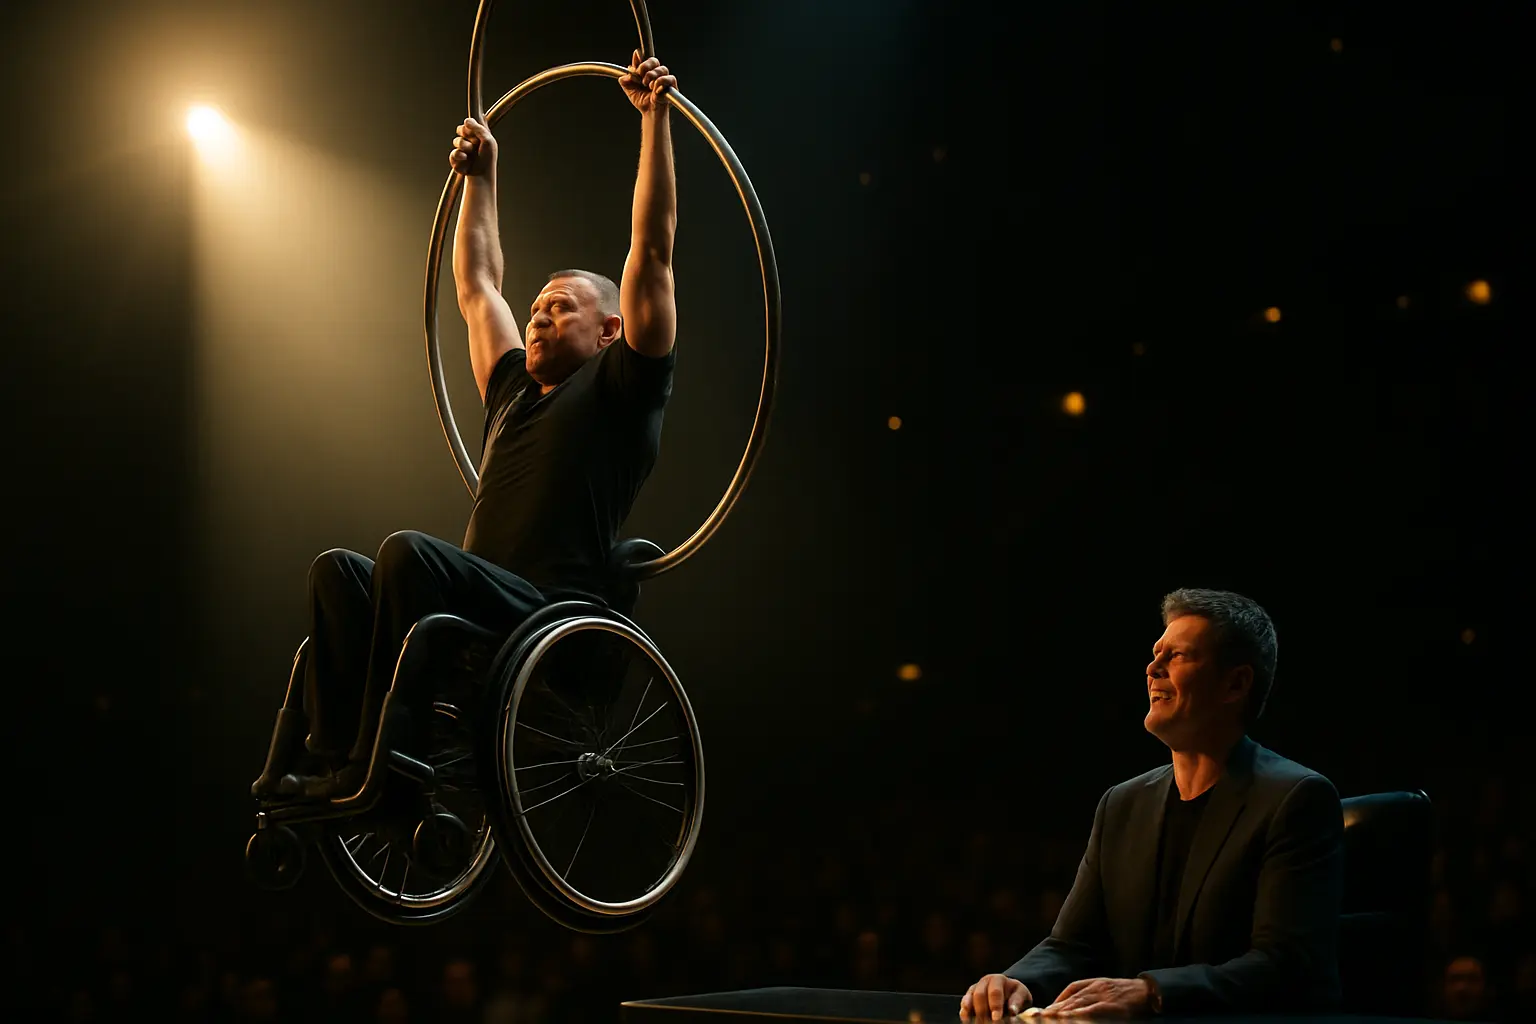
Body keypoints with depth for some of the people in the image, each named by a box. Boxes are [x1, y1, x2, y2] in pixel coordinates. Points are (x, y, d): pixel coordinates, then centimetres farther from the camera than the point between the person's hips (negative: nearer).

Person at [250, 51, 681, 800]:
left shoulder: (617, 393, 8)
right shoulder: (515, 392, 27)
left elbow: (651, 250, 1)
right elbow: (476, 286, 40)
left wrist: (654, 119, 0)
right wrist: (480, 175, 46)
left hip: (562, 622, -8)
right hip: (487, 614, 8)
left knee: (408, 554, -30)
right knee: (339, 572, -9)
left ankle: (380, 768, -30)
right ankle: (332, 755, -18)